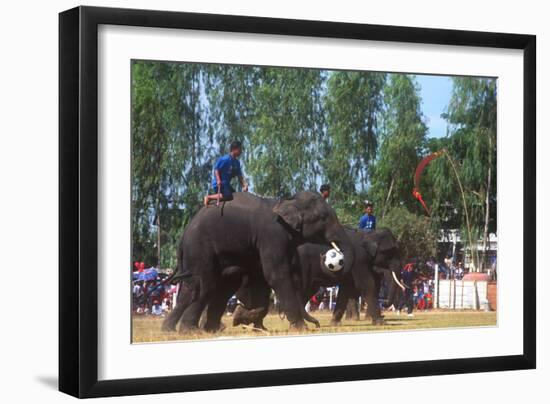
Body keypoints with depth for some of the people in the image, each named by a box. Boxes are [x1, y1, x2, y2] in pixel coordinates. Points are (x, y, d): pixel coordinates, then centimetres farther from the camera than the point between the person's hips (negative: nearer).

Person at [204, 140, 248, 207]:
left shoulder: (237, 163, 11)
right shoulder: (225, 159, -14)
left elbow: (240, 176, 12)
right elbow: (216, 169, -17)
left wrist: (244, 185, -2)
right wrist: (218, 181, -29)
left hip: (226, 183, 10)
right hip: (219, 184, -10)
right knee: (228, 196, -28)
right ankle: (208, 197, -15)